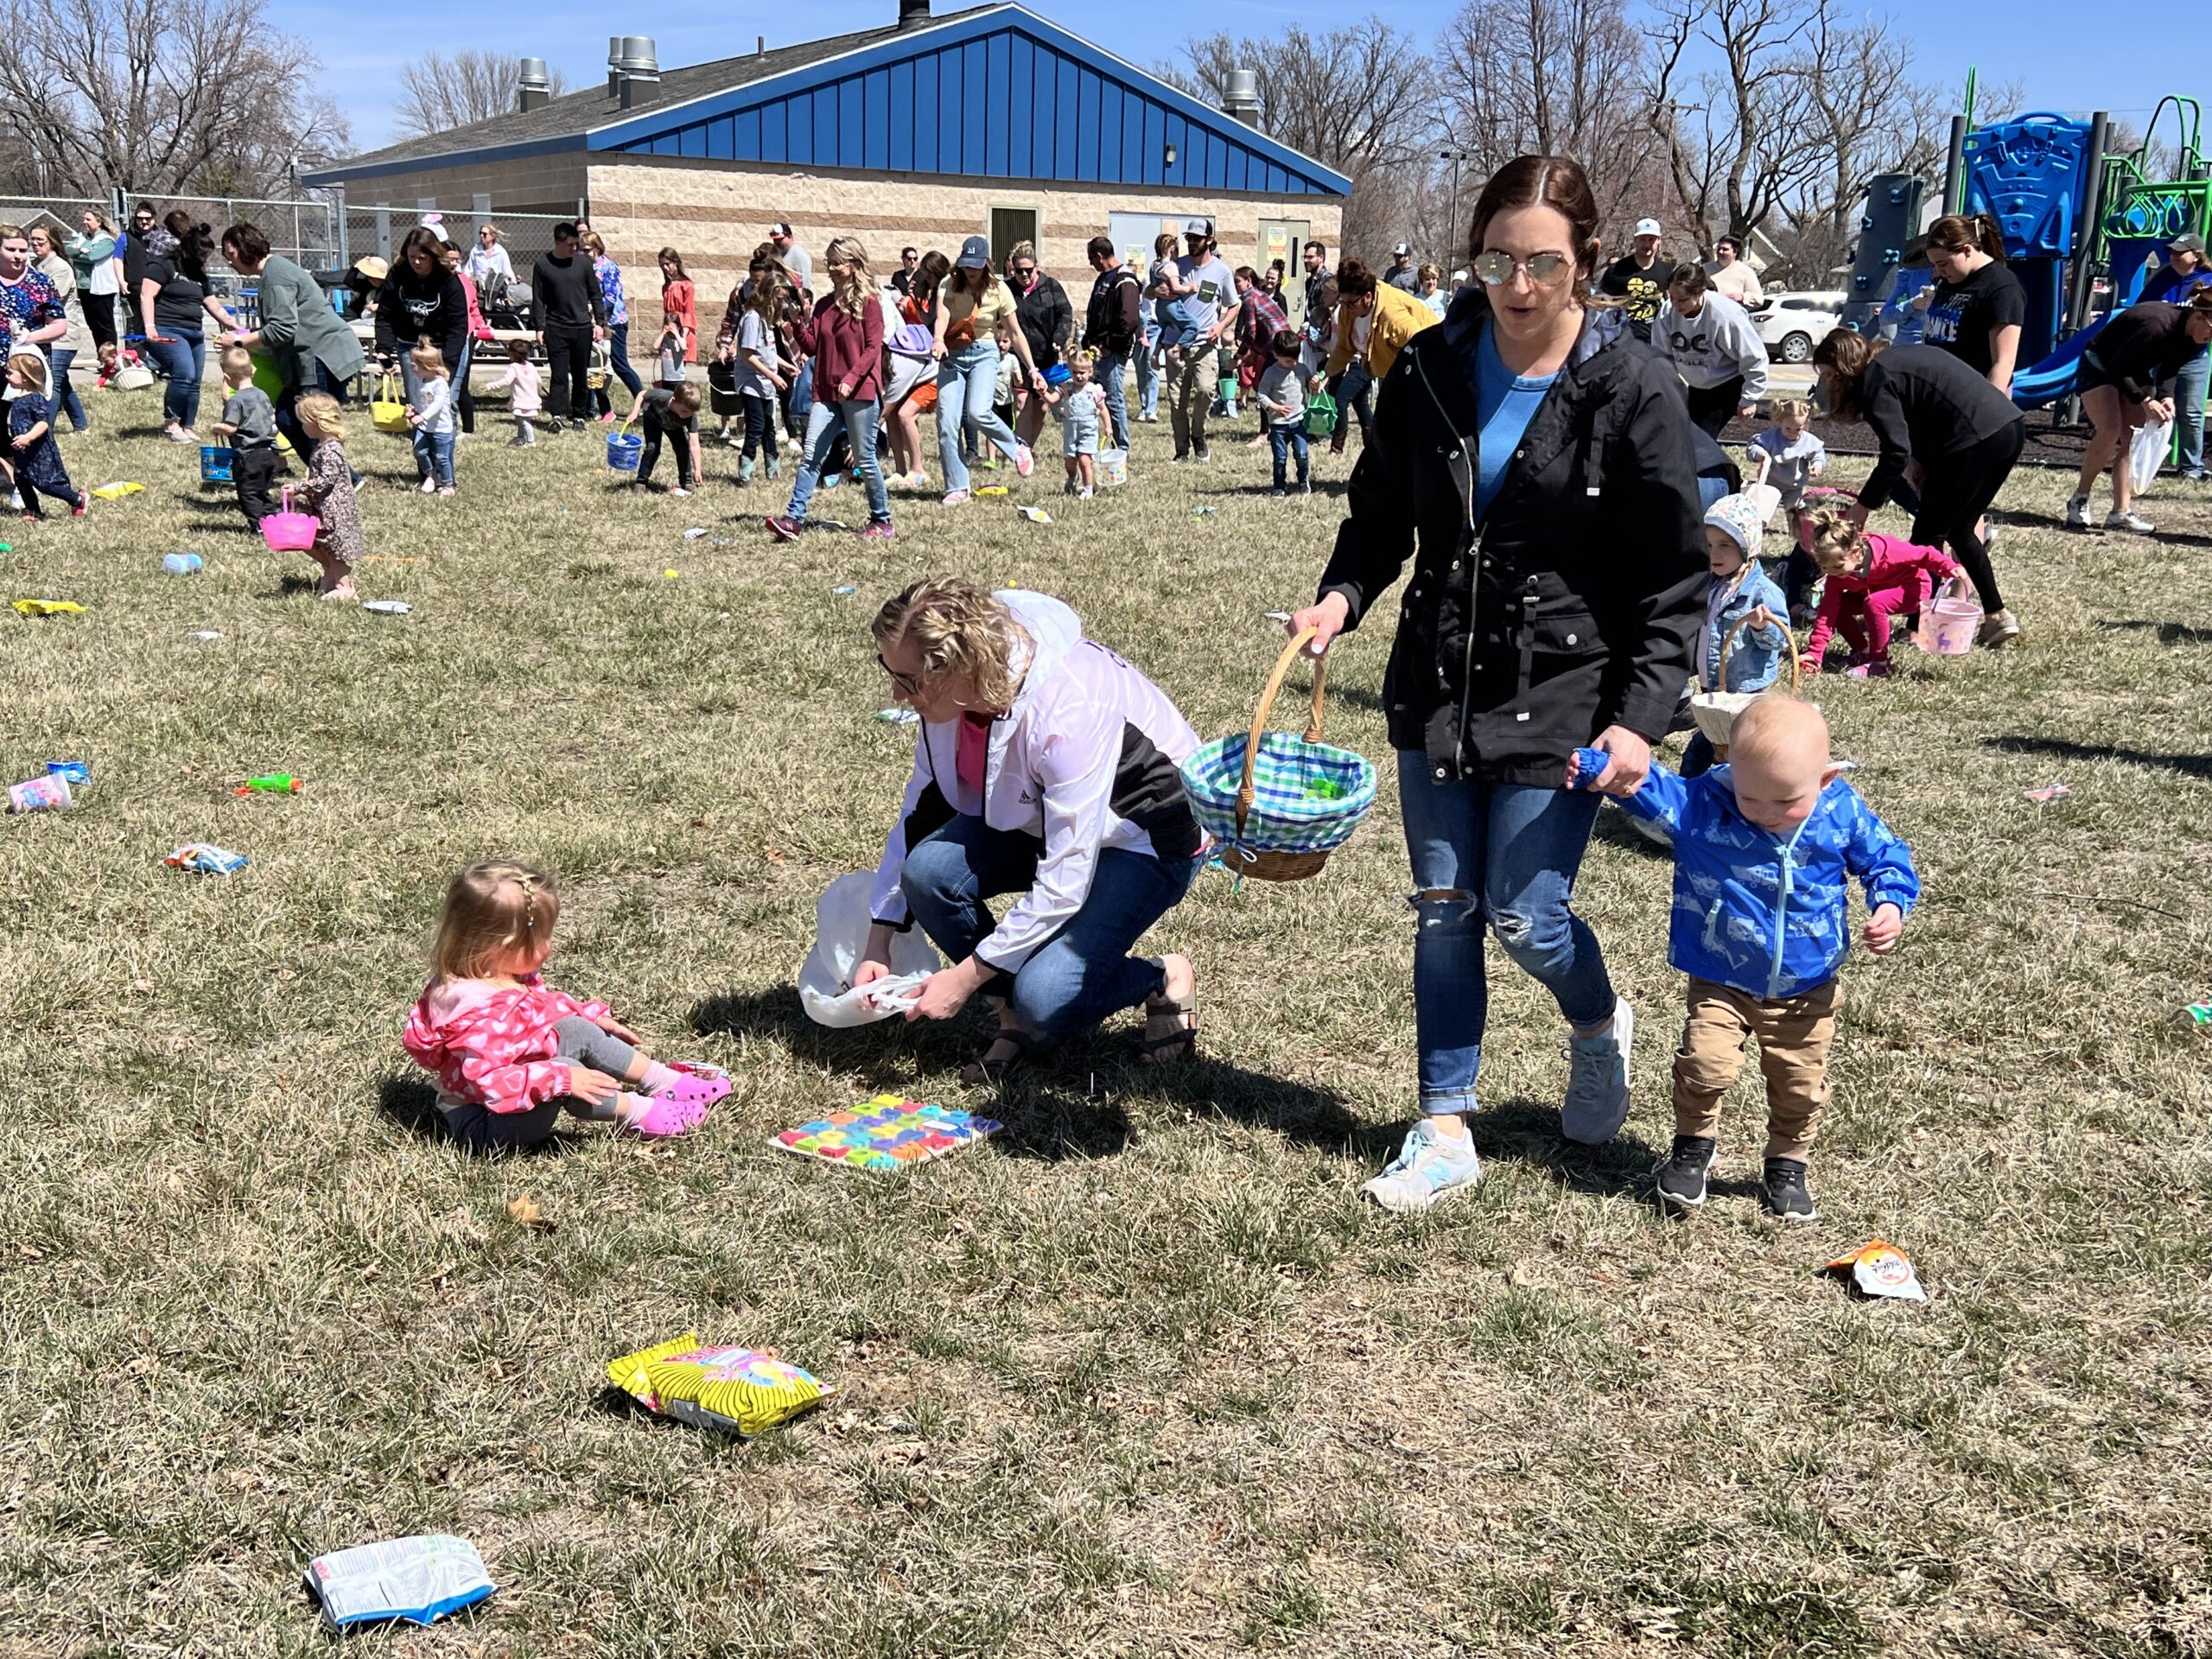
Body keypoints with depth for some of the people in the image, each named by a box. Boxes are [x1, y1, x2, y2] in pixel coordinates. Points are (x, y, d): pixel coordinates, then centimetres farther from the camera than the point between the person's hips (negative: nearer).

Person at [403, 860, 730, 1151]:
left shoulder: (511, 974, -1)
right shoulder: (476, 1006, -34)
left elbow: (545, 1004, 21)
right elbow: (490, 1081, -38)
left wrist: (593, 1016, 13)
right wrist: (562, 1080, -37)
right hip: (483, 1123, -11)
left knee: (576, 1030, 5)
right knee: (563, 1070, -33)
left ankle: (666, 1081, 9)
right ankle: (637, 1112, -14)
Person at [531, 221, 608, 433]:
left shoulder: (582, 263, 3)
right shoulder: (542, 265, -1)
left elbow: (596, 295, 9)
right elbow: (538, 299, 2)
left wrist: (600, 322, 3)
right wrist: (540, 327, -4)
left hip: (582, 328, 2)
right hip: (555, 328, -2)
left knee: (581, 375, 6)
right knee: (559, 374, -6)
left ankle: (579, 415, 14)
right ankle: (556, 415, -8)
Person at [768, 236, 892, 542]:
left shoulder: (868, 303, -4)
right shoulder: (824, 305, 14)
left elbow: (873, 348, -10)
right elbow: (812, 347, 12)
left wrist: (851, 379, -22)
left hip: (860, 392, -6)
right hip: (826, 393, 6)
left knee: (864, 458, 1)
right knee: (810, 455, -4)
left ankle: (881, 520, 15)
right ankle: (793, 519, -9)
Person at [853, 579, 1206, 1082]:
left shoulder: (1068, 714, -37)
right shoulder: (956, 690, -15)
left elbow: (1064, 884, -32)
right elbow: (920, 810, -2)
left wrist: (965, 976, -25)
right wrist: (877, 945, -5)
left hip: (1152, 839, -7)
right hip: (1036, 817, 7)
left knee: (1045, 999, -26)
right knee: (929, 869, -22)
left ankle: (1164, 979, 6)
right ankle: (1015, 1017, 1)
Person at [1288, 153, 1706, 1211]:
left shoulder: (1630, 391, -11)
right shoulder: (1430, 370, 0)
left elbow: (1673, 579, -8)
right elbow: (1379, 514, 11)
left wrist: (1641, 718, -15)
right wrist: (1342, 596, -8)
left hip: (1561, 695, -4)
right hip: (1438, 683, 4)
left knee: (1524, 916, -2)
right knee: (1443, 911, 9)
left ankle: (1599, 1028, 34)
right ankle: (1444, 1134, 21)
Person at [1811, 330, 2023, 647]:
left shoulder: (1875, 380, -6)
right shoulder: (1898, 358, 22)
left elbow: (1897, 452, -16)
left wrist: (1864, 506, -10)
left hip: (1975, 440, -10)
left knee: (1929, 534, 1)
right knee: (1959, 531, 21)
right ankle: (1996, 616, 23)